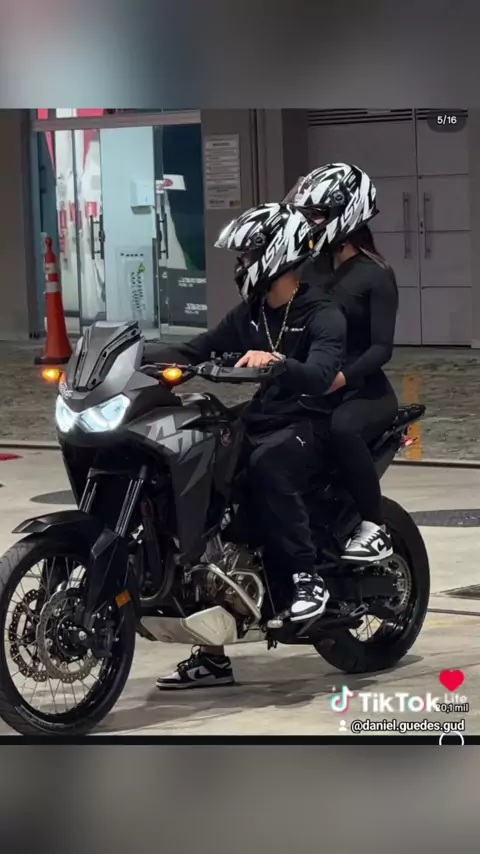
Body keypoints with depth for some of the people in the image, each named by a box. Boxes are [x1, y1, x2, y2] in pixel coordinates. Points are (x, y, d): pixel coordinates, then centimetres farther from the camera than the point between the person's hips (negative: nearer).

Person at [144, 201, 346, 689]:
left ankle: (306, 577, -24)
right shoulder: (248, 316, 17)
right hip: (256, 425, 7)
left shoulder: (322, 317, -7)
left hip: (305, 428, -7)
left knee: (267, 464, -40)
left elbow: (319, 376, -25)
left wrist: (276, 361, -43)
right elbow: (196, 352, 17)